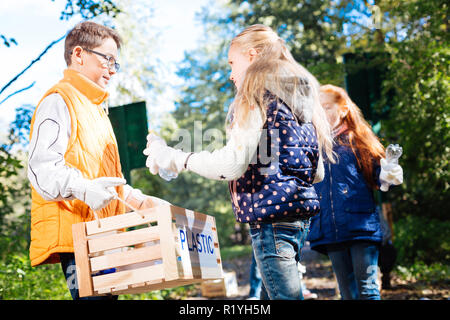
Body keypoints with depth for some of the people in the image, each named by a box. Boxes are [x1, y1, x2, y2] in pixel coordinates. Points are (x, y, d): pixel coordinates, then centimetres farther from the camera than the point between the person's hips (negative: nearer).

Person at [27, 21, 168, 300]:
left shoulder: (94, 107, 28)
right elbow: (42, 168, -17)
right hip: (74, 233, -9)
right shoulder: (59, 101, -3)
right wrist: (83, 189, -35)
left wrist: (138, 200, 20)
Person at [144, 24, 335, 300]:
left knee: (285, 294, -8)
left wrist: (175, 159, -7)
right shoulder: (301, 98, 18)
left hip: (272, 214, -9)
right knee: (271, 293, 14)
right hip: (301, 211, 9)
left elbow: (233, 164, -16)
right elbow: (317, 173, 20)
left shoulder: (256, 96, -6)